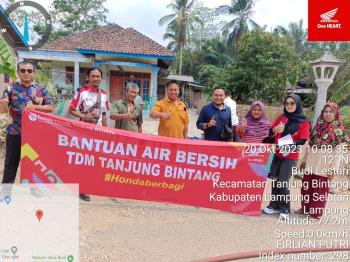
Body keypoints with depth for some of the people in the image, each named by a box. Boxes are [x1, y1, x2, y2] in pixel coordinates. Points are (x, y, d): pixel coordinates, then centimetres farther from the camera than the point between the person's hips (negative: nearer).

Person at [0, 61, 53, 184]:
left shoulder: (41, 89, 2)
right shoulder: (11, 88, 1)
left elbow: (50, 108, 1)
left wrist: (34, 107, -14)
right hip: (15, 133, -1)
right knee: (10, 165, 4)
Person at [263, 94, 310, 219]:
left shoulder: (303, 122, -6)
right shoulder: (281, 117, 6)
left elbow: (302, 141, -12)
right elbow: (270, 132, 8)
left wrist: (287, 147, -24)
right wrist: (276, 129, -14)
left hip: (290, 157, -4)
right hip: (277, 154, 4)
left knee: (283, 183, -7)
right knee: (275, 181, 9)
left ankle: (285, 209, 9)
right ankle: (274, 205, 22)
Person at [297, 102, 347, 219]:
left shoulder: (339, 131, -7)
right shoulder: (318, 127, 7)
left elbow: (338, 152, -10)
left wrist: (333, 169, -14)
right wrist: (303, 160, 10)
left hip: (324, 166, -5)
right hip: (311, 164, 5)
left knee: (320, 189, 6)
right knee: (306, 187, 12)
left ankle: (316, 213, 20)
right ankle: (305, 208, 29)